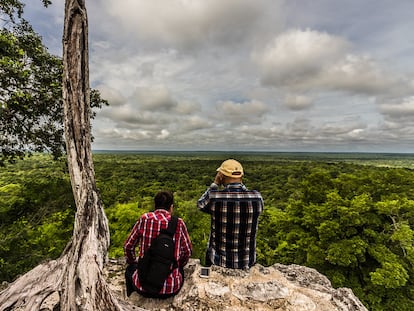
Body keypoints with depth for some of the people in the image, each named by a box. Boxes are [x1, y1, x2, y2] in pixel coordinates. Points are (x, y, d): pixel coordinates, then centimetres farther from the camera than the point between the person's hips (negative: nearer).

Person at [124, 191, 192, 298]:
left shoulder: (144, 219, -8)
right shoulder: (178, 223, -9)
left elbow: (128, 246, 4)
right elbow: (187, 251, 3)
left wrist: (133, 263, 24)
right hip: (171, 290, 0)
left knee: (130, 268, 34)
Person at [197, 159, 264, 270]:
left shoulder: (213, 197, -20)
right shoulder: (257, 197, -15)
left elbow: (200, 204, 2)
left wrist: (215, 184, 2)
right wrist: (241, 184, 3)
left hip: (218, 261, -1)